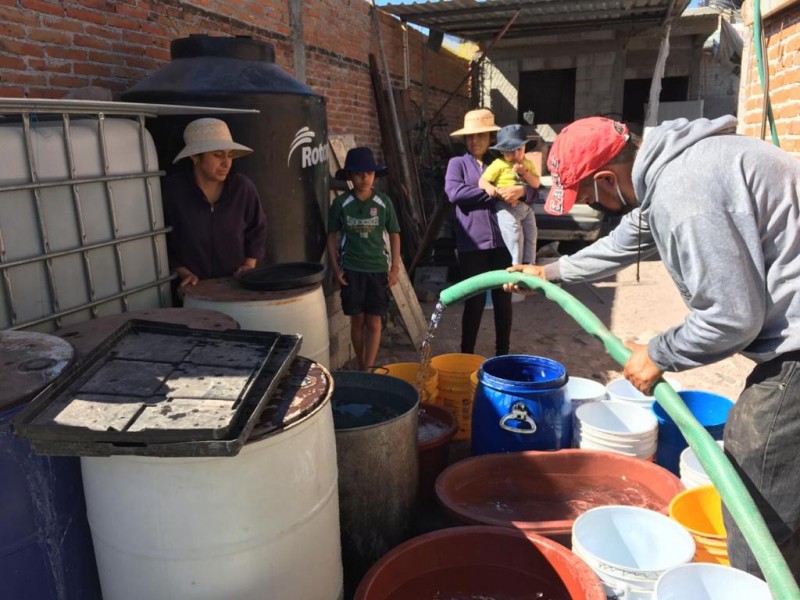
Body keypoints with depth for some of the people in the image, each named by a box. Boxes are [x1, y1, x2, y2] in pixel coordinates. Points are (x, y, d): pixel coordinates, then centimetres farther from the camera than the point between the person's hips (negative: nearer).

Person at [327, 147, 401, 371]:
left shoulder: (384, 202, -2)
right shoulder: (341, 203, -2)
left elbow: (394, 235, 4)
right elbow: (332, 236, 4)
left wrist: (395, 268, 0)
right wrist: (335, 267, -1)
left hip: (378, 269, 0)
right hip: (351, 270, 0)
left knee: (374, 323, -2)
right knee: (357, 321, 7)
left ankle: (368, 370, 4)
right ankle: (361, 368, 20)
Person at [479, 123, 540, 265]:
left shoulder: (527, 164, 8)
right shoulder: (499, 165, -9)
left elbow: (536, 184, 2)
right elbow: (482, 181, -13)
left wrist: (524, 172, -13)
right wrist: (489, 187, -35)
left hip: (526, 207, 6)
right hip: (508, 208, -6)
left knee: (531, 239, 12)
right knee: (515, 240, -9)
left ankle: (529, 267, 26)